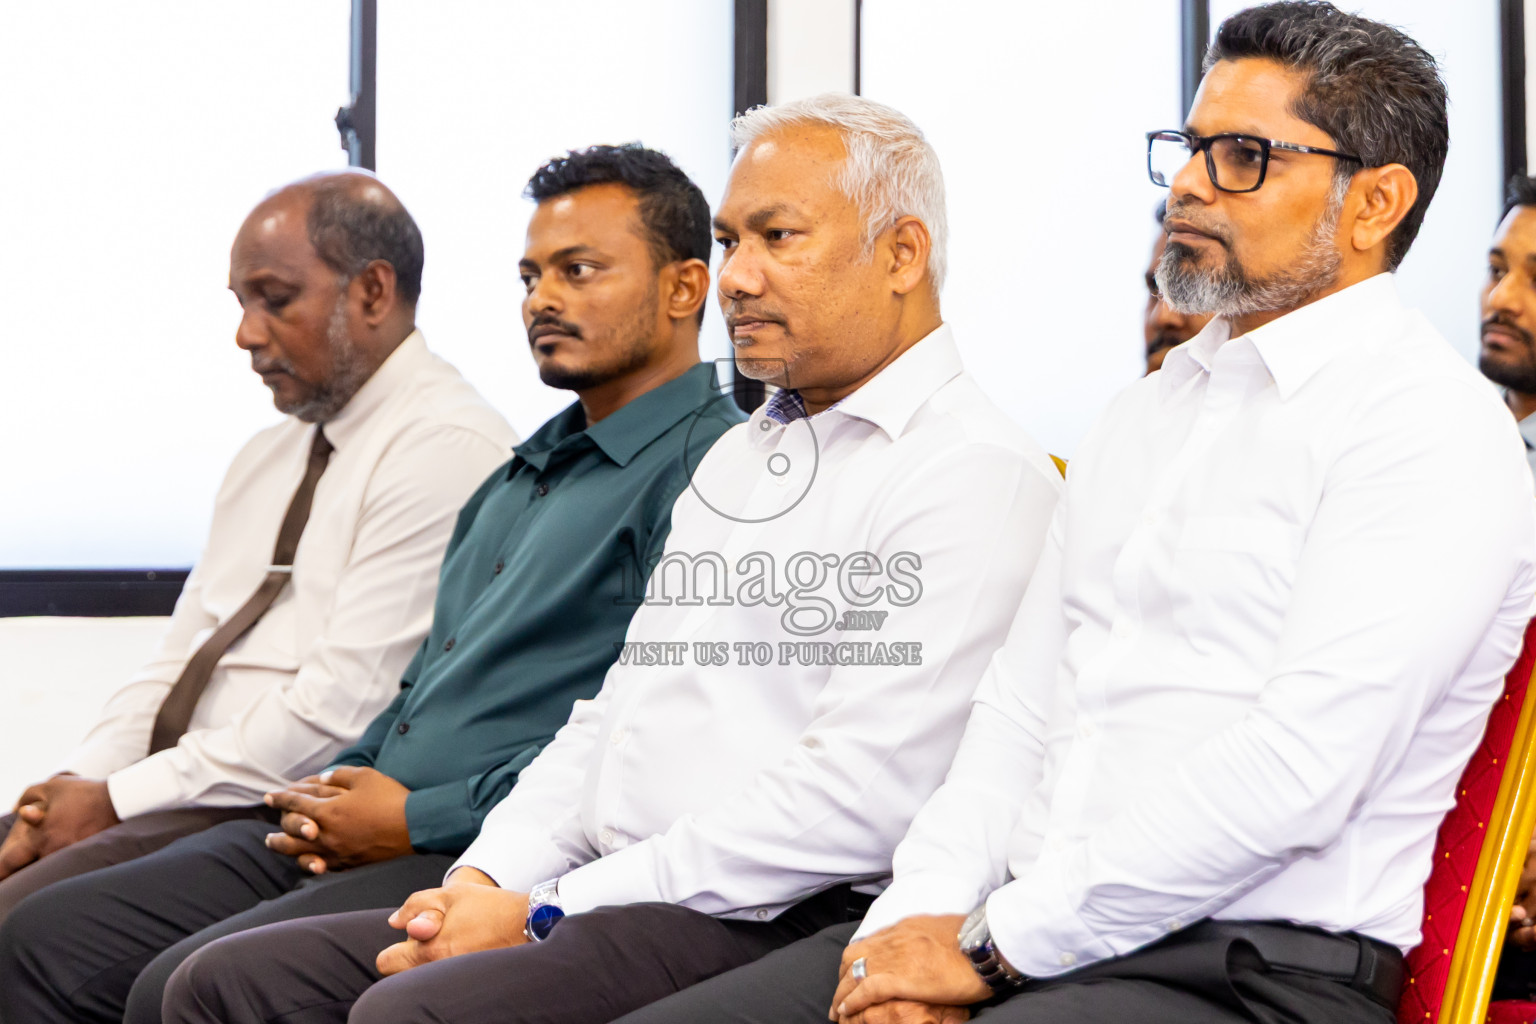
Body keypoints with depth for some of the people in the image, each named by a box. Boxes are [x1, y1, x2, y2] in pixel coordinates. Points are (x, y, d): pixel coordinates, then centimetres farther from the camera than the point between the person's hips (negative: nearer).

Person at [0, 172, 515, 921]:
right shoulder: (267, 457, 21)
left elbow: (342, 708, -17)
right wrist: (75, 788, 1)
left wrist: (118, 800, -13)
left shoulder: (448, 450, -10)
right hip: (181, 791, 9)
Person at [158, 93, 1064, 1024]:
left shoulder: (975, 475, -9)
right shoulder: (738, 456, 23)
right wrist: (486, 878, 5)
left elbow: (854, 807, -18)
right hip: (601, 899, 9)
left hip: (770, 929, -9)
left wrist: (546, 914, -15)